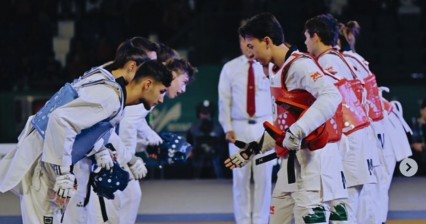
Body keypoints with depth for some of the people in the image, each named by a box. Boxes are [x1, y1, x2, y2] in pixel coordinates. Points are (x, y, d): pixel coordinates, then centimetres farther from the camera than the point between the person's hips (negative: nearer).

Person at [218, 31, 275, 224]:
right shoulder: (230, 68, 3)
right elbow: (224, 100, 2)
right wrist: (227, 128, -5)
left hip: (264, 127, 0)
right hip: (239, 127, 0)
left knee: (264, 177, 2)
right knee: (240, 178, 4)